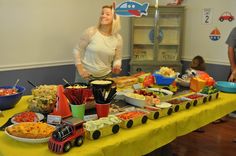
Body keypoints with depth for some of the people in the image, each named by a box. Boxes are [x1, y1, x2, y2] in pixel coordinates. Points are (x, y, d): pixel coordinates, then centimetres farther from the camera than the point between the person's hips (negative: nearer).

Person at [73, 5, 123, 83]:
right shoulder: (90, 32, -11)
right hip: (86, 75, -2)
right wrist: (80, 70, -11)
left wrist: (116, 66, -13)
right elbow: (77, 50, -4)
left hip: (105, 76, 3)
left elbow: (117, 58, 8)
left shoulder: (118, 38, -3)